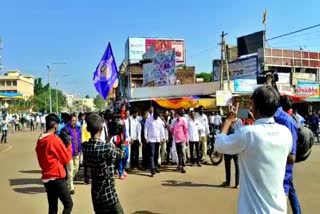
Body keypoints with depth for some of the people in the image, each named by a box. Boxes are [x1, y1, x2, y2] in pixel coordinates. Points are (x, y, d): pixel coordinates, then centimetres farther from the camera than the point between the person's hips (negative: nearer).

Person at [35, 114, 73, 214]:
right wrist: (69, 145, 5)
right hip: (57, 177, -8)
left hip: (46, 177, 8)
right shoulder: (55, 139, -15)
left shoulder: (40, 140, 6)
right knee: (68, 204, 1)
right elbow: (66, 158, -7)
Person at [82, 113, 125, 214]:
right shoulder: (108, 147, -23)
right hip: (109, 196, -6)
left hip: (96, 195, 6)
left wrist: (109, 137, 11)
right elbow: (121, 154, -3)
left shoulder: (85, 146, -6)